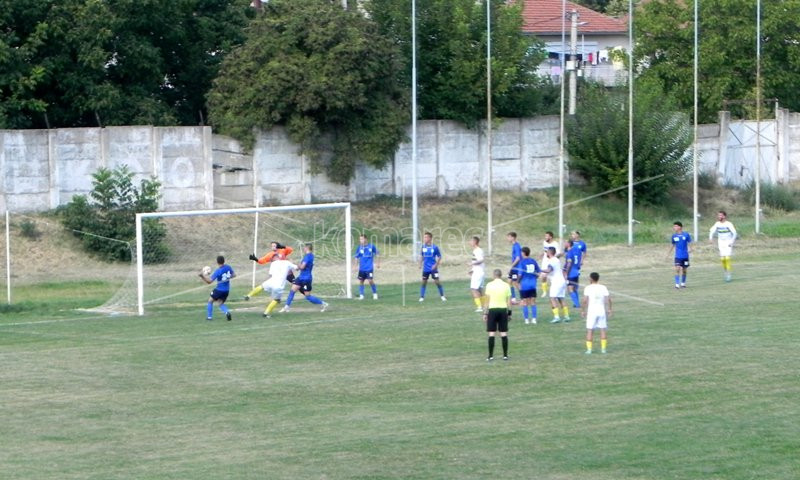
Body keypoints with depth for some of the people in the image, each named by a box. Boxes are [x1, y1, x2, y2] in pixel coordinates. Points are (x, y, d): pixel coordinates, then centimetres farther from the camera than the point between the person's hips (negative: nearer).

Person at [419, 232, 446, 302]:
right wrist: (420, 264, 5)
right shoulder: (423, 247, 2)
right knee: (424, 282, 5)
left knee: (437, 281, -3)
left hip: (433, 268, -4)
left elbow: (439, 257, -3)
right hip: (425, 269, 4)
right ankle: (422, 297, 12)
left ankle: (442, 296, 11)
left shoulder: (435, 247, -10)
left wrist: (436, 265, -13)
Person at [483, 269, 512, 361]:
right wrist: (509, 312, 12)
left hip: (492, 310, -2)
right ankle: (505, 355, 6)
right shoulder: (506, 286, 2)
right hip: (503, 310, 2)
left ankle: (491, 356, -2)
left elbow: (487, 301, -3)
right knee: (504, 334, 5)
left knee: (491, 334, 0)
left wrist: (485, 313, 3)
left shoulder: (489, 285, -3)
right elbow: (509, 301, 3)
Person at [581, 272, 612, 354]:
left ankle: (589, 349, 0)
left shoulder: (588, 288, -5)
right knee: (603, 330, 8)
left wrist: (583, 310, -1)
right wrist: (609, 309, 10)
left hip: (591, 311, -2)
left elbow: (585, 300, -11)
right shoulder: (603, 287, 2)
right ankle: (603, 349, 7)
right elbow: (608, 299, -1)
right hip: (602, 310, 2)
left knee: (589, 330, 4)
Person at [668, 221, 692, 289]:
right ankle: (677, 284, -12)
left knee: (684, 270, 10)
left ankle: (683, 283, 27)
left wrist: (690, 248, -18)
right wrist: (668, 253, 17)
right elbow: (672, 245, 13)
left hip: (685, 256, 0)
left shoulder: (686, 235, -5)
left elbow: (689, 243, 1)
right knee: (677, 269, -14)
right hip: (678, 256, 0)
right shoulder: (674, 236, 2)